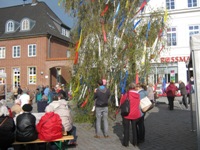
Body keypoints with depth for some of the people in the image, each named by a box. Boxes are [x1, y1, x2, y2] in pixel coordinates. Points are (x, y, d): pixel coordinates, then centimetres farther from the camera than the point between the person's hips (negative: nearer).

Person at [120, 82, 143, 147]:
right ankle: (135, 142, 26)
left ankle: (125, 143, 16)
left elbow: (121, 102, -6)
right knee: (134, 128, 18)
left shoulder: (126, 94, -15)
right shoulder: (138, 95, -3)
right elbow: (138, 105, 6)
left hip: (127, 114, -3)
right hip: (135, 114, 4)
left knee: (126, 128, 9)